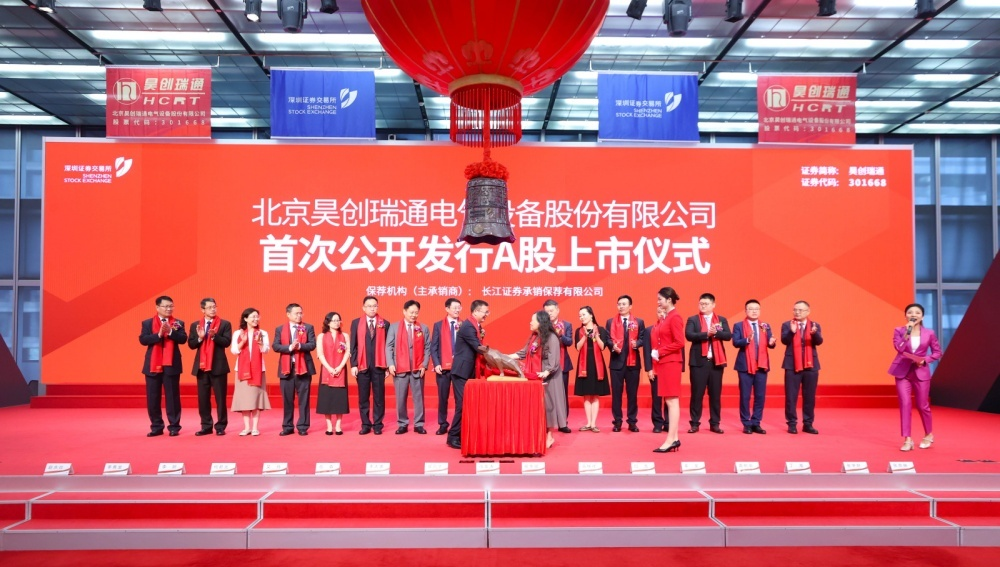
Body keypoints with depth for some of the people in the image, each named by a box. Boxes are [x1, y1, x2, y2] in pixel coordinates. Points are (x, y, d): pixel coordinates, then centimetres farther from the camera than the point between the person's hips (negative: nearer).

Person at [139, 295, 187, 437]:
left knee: (172, 397, 1)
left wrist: (170, 332, -22)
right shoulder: (147, 323, 6)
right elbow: (143, 340, -7)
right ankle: (156, 427, 16)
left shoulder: (178, 323, 6)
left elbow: (183, 339, -8)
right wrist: (159, 334, -20)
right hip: (152, 365, 1)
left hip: (171, 365, -1)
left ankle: (174, 427, 7)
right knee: (153, 398, 5)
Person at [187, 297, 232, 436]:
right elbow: (191, 344, 4)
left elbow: (227, 342, -10)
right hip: (201, 366, 3)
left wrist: (214, 336, -24)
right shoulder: (195, 325, 9)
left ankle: (220, 427, 8)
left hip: (218, 366, -3)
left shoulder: (225, 324, 1)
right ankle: (206, 426, 16)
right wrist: (200, 338, -14)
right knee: (203, 398, 7)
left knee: (220, 398, 0)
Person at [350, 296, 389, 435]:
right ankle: (365, 425, 15)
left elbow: (387, 345, 3)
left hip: (378, 365, -1)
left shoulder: (385, 324, 4)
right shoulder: (356, 323, 6)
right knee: (363, 397, 6)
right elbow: (353, 345, 4)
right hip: (362, 365, 1)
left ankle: (377, 425, 12)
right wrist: (353, 365, -4)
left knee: (379, 397, 3)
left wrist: (388, 365, -1)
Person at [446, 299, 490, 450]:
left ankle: (464, 435, 17)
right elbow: (478, 348, -22)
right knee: (462, 403, -8)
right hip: (462, 371, -9)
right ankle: (453, 437, -1)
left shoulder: (476, 326, 12)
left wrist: (481, 336, -2)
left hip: (469, 371, 9)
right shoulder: (467, 326, -18)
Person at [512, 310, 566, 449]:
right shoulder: (533, 337, 12)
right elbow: (524, 353, 14)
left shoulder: (551, 337, -13)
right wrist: (507, 357, 8)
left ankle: (549, 436, 8)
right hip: (534, 377, 7)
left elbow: (554, 359, -19)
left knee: (546, 403, -2)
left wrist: (546, 372, -31)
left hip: (546, 378, -7)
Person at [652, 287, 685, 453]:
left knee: (672, 401, -6)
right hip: (663, 363, 9)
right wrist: (656, 355, 10)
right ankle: (674, 439, 12)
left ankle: (671, 439, -5)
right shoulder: (665, 318, 16)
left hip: (671, 363, -9)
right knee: (670, 401, 9)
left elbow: (679, 343, -18)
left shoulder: (674, 317, -11)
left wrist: (659, 352, -14)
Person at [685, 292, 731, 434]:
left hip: (716, 361, 2)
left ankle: (715, 423, 14)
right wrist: (706, 334, -21)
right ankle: (695, 423, 8)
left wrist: (715, 333, -19)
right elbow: (689, 335, -12)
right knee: (697, 393, 1)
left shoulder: (722, 320, 10)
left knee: (715, 394, 6)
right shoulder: (693, 320, 4)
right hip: (699, 361, -2)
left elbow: (728, 335, -4)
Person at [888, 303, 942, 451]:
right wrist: (907, 332, -22)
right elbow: (899, 348, -17)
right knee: (905, 404, -8)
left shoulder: (929, 333, -1)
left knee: (922, 405, 8)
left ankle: (929, 435, 32)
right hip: (902, 372, 0)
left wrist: (925, 360, -11)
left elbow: (937, 352, 6)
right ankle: (907, 440, -2)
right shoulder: (899, 331, -2)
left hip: (921, 372, 0)